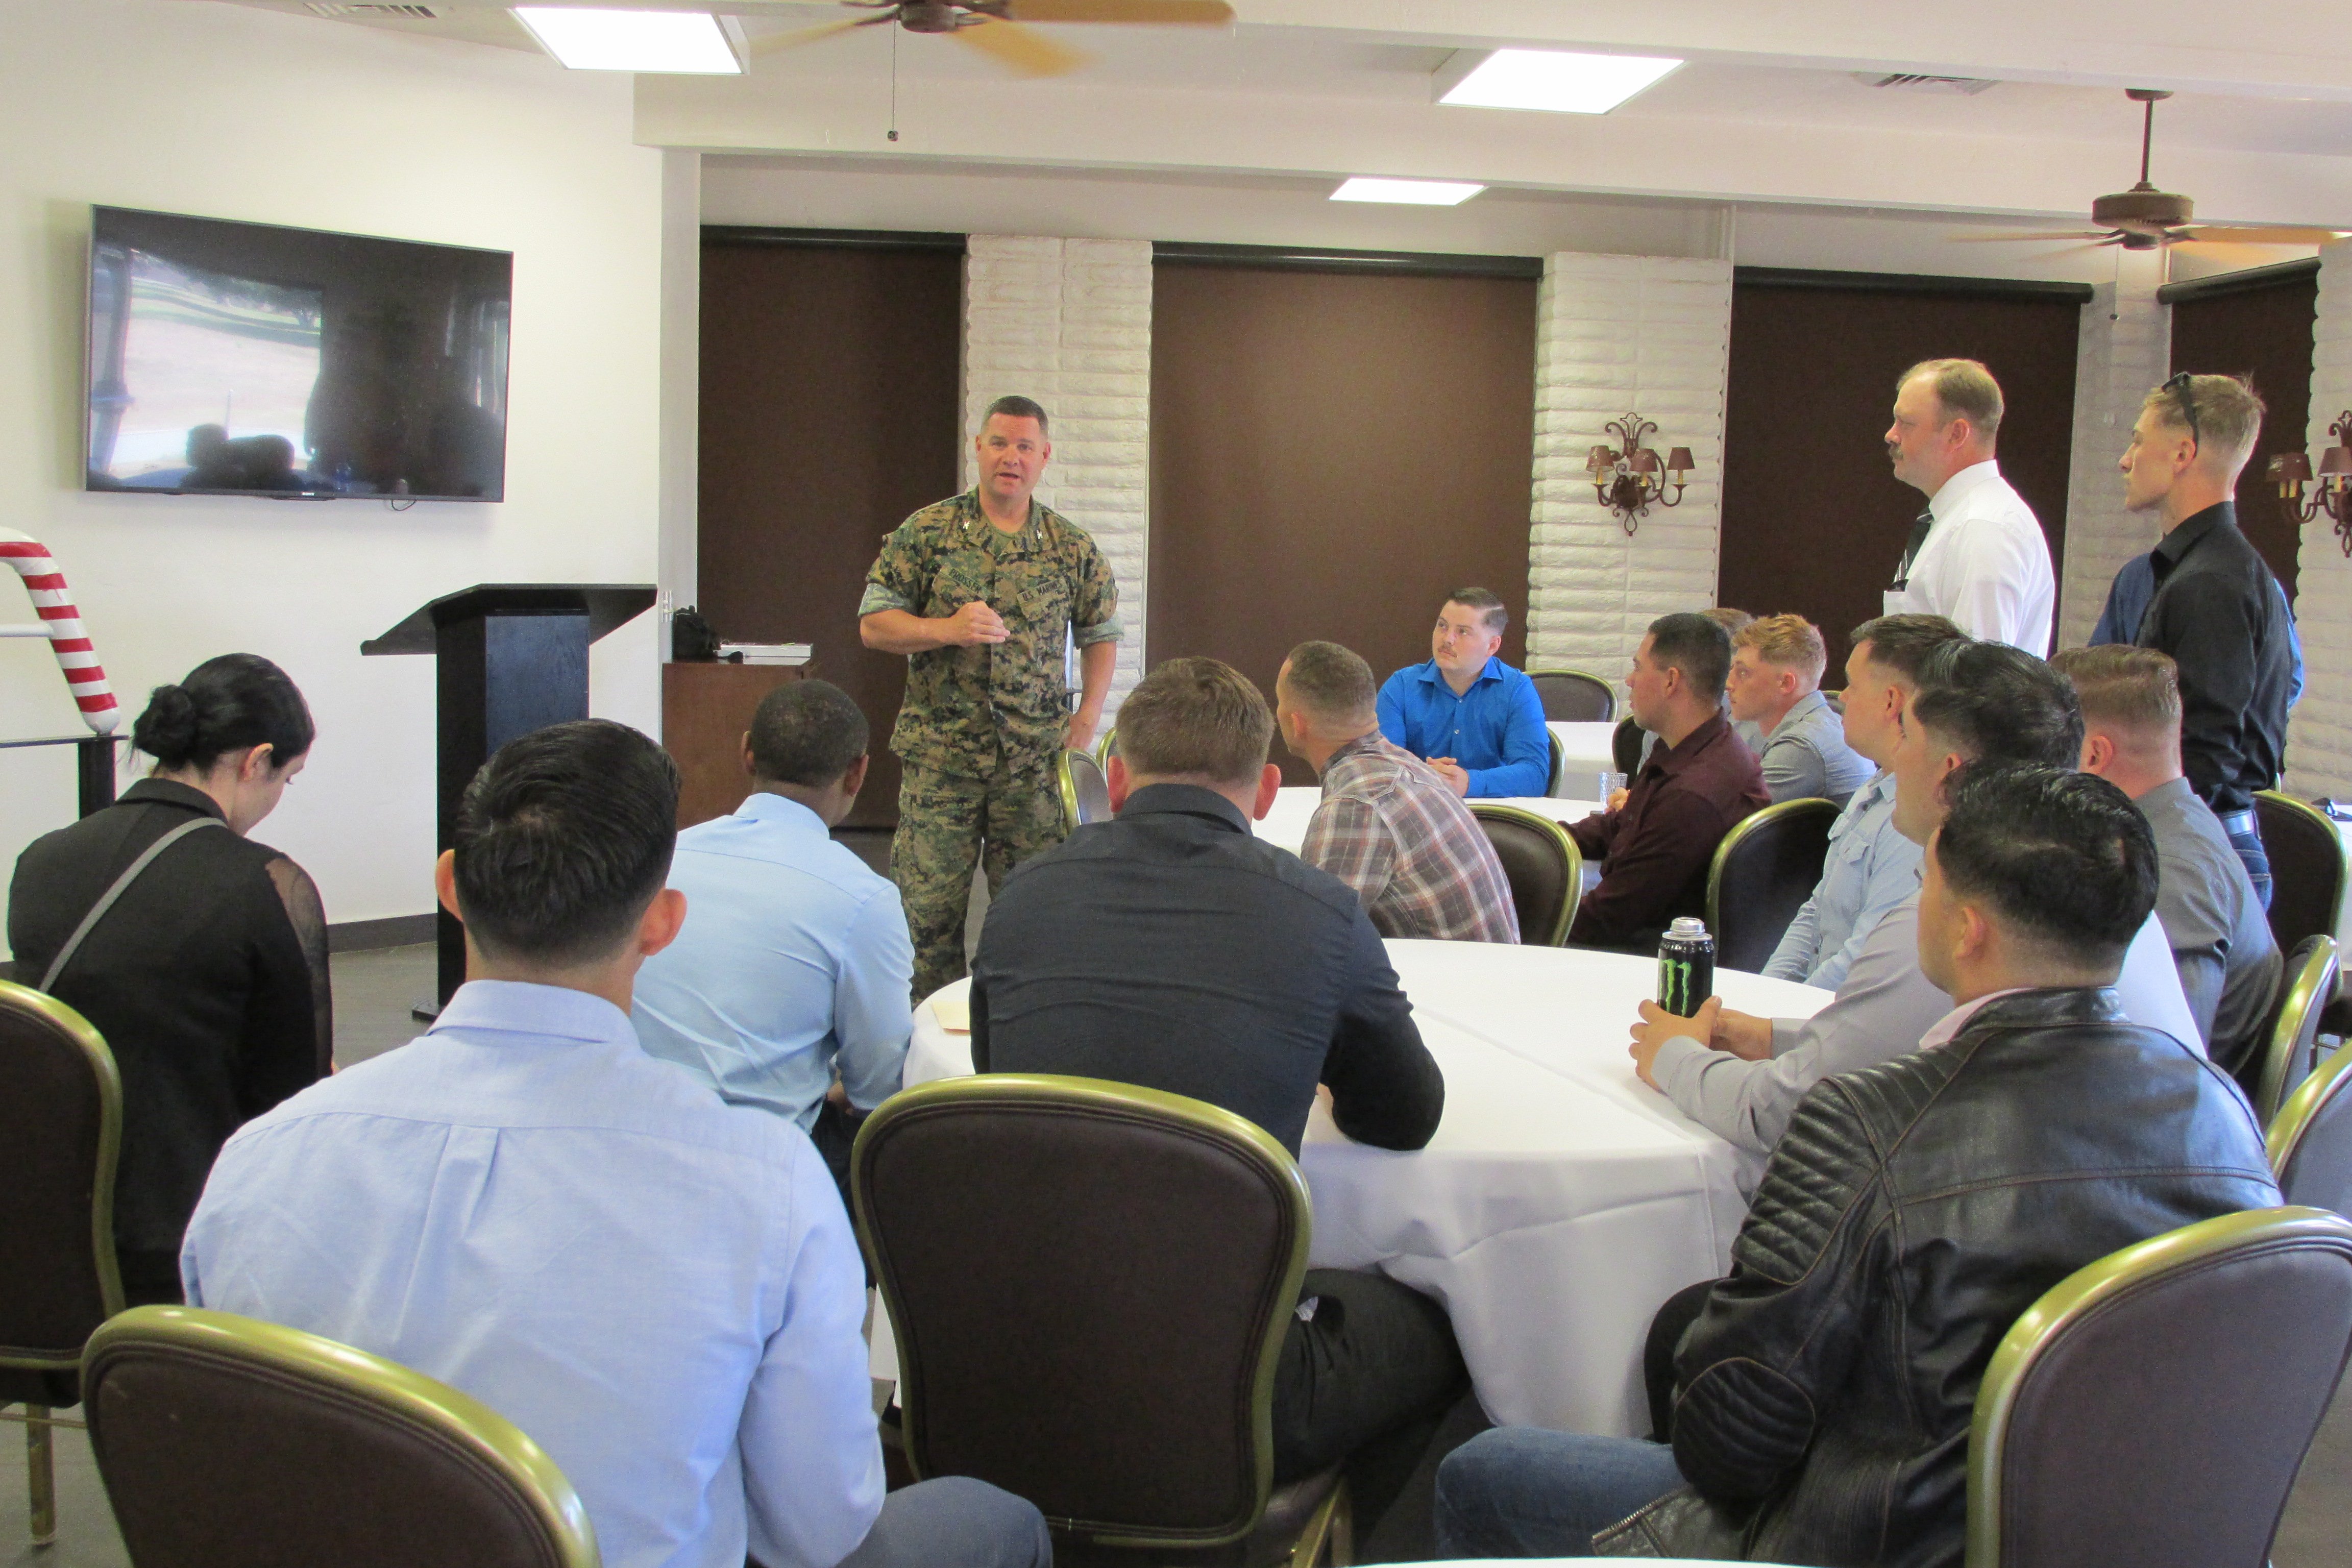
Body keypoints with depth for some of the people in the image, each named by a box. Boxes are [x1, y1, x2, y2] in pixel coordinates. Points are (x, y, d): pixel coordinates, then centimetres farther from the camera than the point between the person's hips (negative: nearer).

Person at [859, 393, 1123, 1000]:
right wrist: (949, 630, -17)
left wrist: (1087, 717, 4)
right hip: (941, 752, -1)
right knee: (928, 904, 1)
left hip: (1036, 760, 2)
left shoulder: (1072, 548, 6)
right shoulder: (927, 532, 0)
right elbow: (874, 624, -1)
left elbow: (1101, 633, 17)